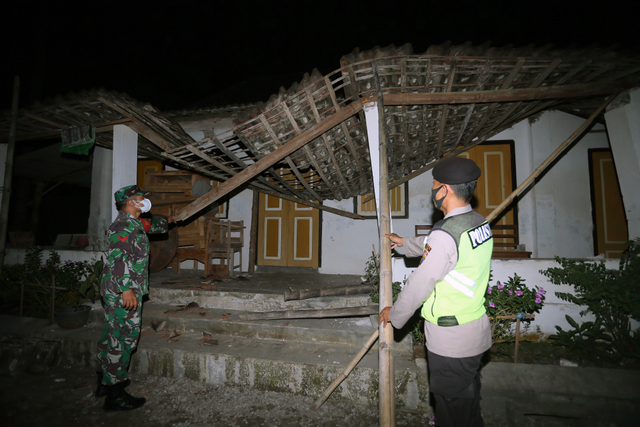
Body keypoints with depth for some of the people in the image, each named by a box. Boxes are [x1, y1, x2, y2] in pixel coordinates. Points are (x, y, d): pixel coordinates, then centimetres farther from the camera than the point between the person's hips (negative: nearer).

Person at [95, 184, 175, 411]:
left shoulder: (134, 222, 17)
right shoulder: (125, 224, -15)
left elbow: (150, 225, 40)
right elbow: (119, 257, -24)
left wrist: (167, 221, 59)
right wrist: (127, 289, -28)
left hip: (115, 292, 11)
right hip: (123, 292, -11)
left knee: (112, 336, 19)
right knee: (123, 338, -6)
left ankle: (105, 381, 33)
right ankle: (114, 394, 3)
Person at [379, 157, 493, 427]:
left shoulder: (445, 235, -28)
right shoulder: (480, 223, 1)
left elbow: (419, 285, -21)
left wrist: (394, 314, -4)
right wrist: (404, 242, 31)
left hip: (450, 341, -9)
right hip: (476, 330, 9)